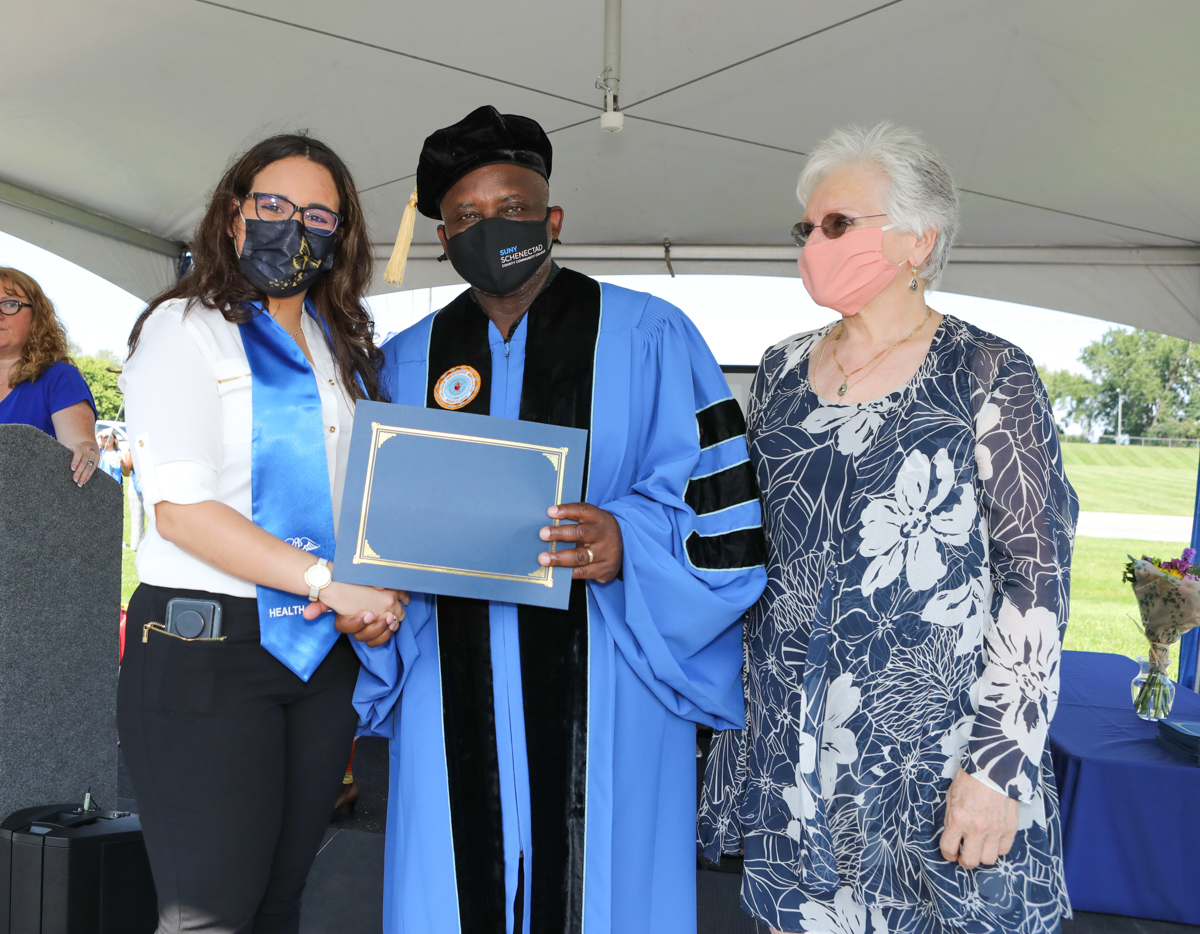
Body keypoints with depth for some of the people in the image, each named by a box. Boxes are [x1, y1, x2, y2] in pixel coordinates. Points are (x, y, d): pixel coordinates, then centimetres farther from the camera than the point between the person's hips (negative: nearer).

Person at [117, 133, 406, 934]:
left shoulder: (345, 347, 15)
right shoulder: (185, 327, -2)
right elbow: (180, 507, -14)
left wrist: (379, 592, -1)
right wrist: (327, 582, -19)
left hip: (325, 652, 6)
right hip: (206, 648, -5)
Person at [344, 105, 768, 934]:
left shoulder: (646, 335, 2)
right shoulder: (409, 359, 13)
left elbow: (718, 495, -4)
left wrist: (627, 540, -22)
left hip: (599, 683, -2)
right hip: (455, 690, 3)